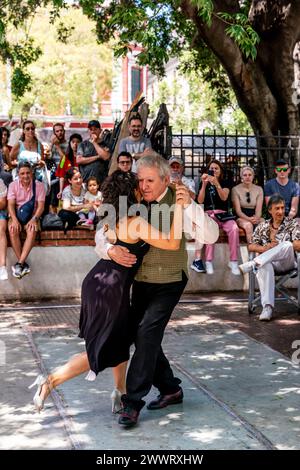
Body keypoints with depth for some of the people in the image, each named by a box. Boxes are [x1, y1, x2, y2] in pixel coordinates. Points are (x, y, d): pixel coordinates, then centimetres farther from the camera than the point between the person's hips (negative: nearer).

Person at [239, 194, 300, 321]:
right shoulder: (262, 227, 17)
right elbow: (251, 247, 11)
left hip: (287, 263, -1)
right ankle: (267, 307, -47)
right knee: (264, 267, -38)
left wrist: (278, 245, -9)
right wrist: (264, 248, -9)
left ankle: (251, 265, -43)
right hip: (268, 262, 1)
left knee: (287, 245, -35)